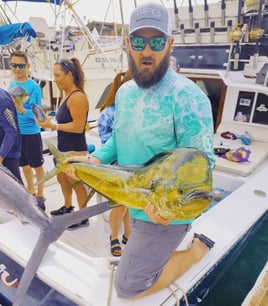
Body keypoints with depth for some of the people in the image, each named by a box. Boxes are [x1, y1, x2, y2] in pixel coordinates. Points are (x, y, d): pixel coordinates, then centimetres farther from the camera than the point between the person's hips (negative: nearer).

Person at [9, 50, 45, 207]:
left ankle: (40, 195, 22)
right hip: (15, 132, 6)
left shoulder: (34, 87, -14)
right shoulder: (11, 84, 5)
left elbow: (35, 113, -18)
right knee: (24, 164, 18)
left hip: (31, 133, -6)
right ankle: (30, 190, 35)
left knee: (37, 165, 7)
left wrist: (21, 109, -34)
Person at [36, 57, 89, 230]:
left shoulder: (78, 97, -20)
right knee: (62, 179, 24)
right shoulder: (67, 95, 10)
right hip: (63, 149, 10)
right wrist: (50, 122, -2)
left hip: (75, 150, -10)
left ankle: (83, 218, 20)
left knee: (77, 184, 3)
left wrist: (53, 126, -18)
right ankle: (67, 207, 45)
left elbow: (78, 127, -24)